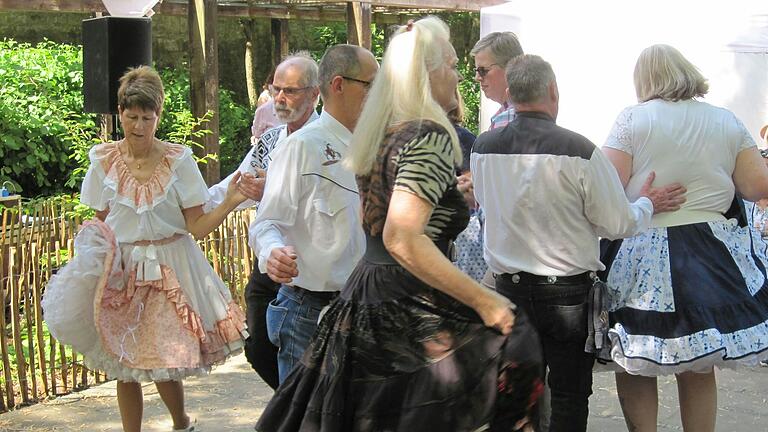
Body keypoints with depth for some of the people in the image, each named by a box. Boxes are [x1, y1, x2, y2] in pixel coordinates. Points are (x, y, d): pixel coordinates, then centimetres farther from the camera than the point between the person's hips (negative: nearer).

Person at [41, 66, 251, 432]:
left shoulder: (178, 160, -7)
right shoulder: (104, 161, -1)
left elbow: (196, 226, -7)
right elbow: (99, 223, 10)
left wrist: (229, 203, -22)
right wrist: (93, 249, -9)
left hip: (170, 268, -2)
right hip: (120, 271, 2)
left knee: (165, 362, 0)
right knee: (125, 367, 6)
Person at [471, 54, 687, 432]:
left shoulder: (483, 148, -3)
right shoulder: (578, 150, -17)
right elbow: (619, 224, -10)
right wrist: (647, 204, 10)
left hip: (509, 287, 4)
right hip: (568, 292, -4)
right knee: (569, 394, 7)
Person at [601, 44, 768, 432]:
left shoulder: (632, 119, -7)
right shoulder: (727, 122, 3)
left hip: (642, 256, -4)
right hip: (713, 257, 4)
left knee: (635, 366, 9)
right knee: (700, 369, 16)